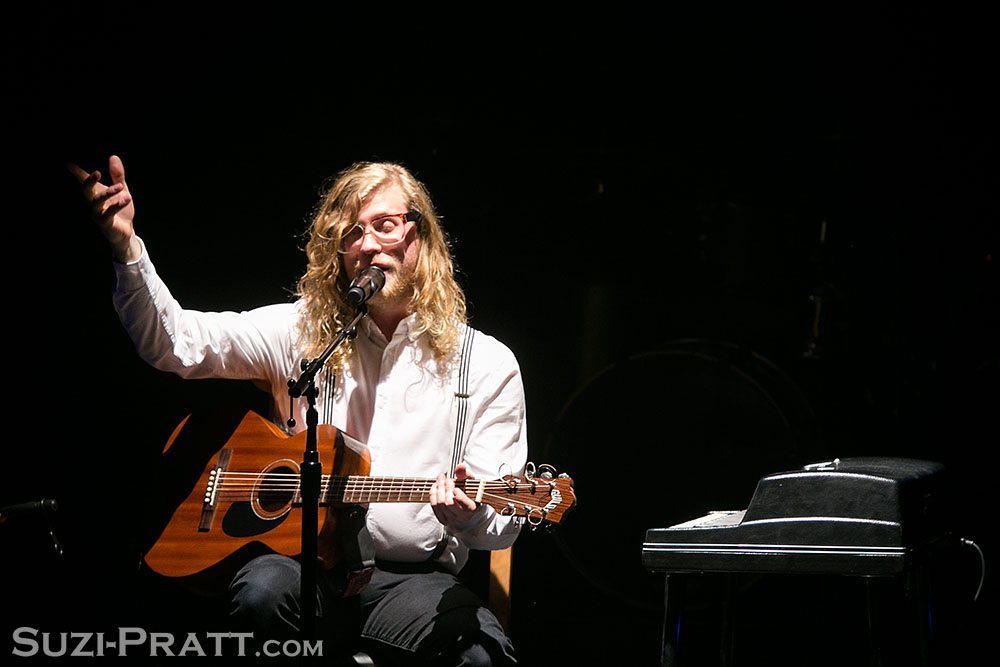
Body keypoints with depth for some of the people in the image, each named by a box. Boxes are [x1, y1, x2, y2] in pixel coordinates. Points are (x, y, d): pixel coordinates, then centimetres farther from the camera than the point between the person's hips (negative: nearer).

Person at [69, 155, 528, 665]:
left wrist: (469, 518, -24)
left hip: (413, 574, 0)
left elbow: (501, 527, 1)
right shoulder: (304, 331, 8)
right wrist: (126, 249, -20)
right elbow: (175, 344, -4)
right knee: (263, 590, -35)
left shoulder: (487, 365, 4)